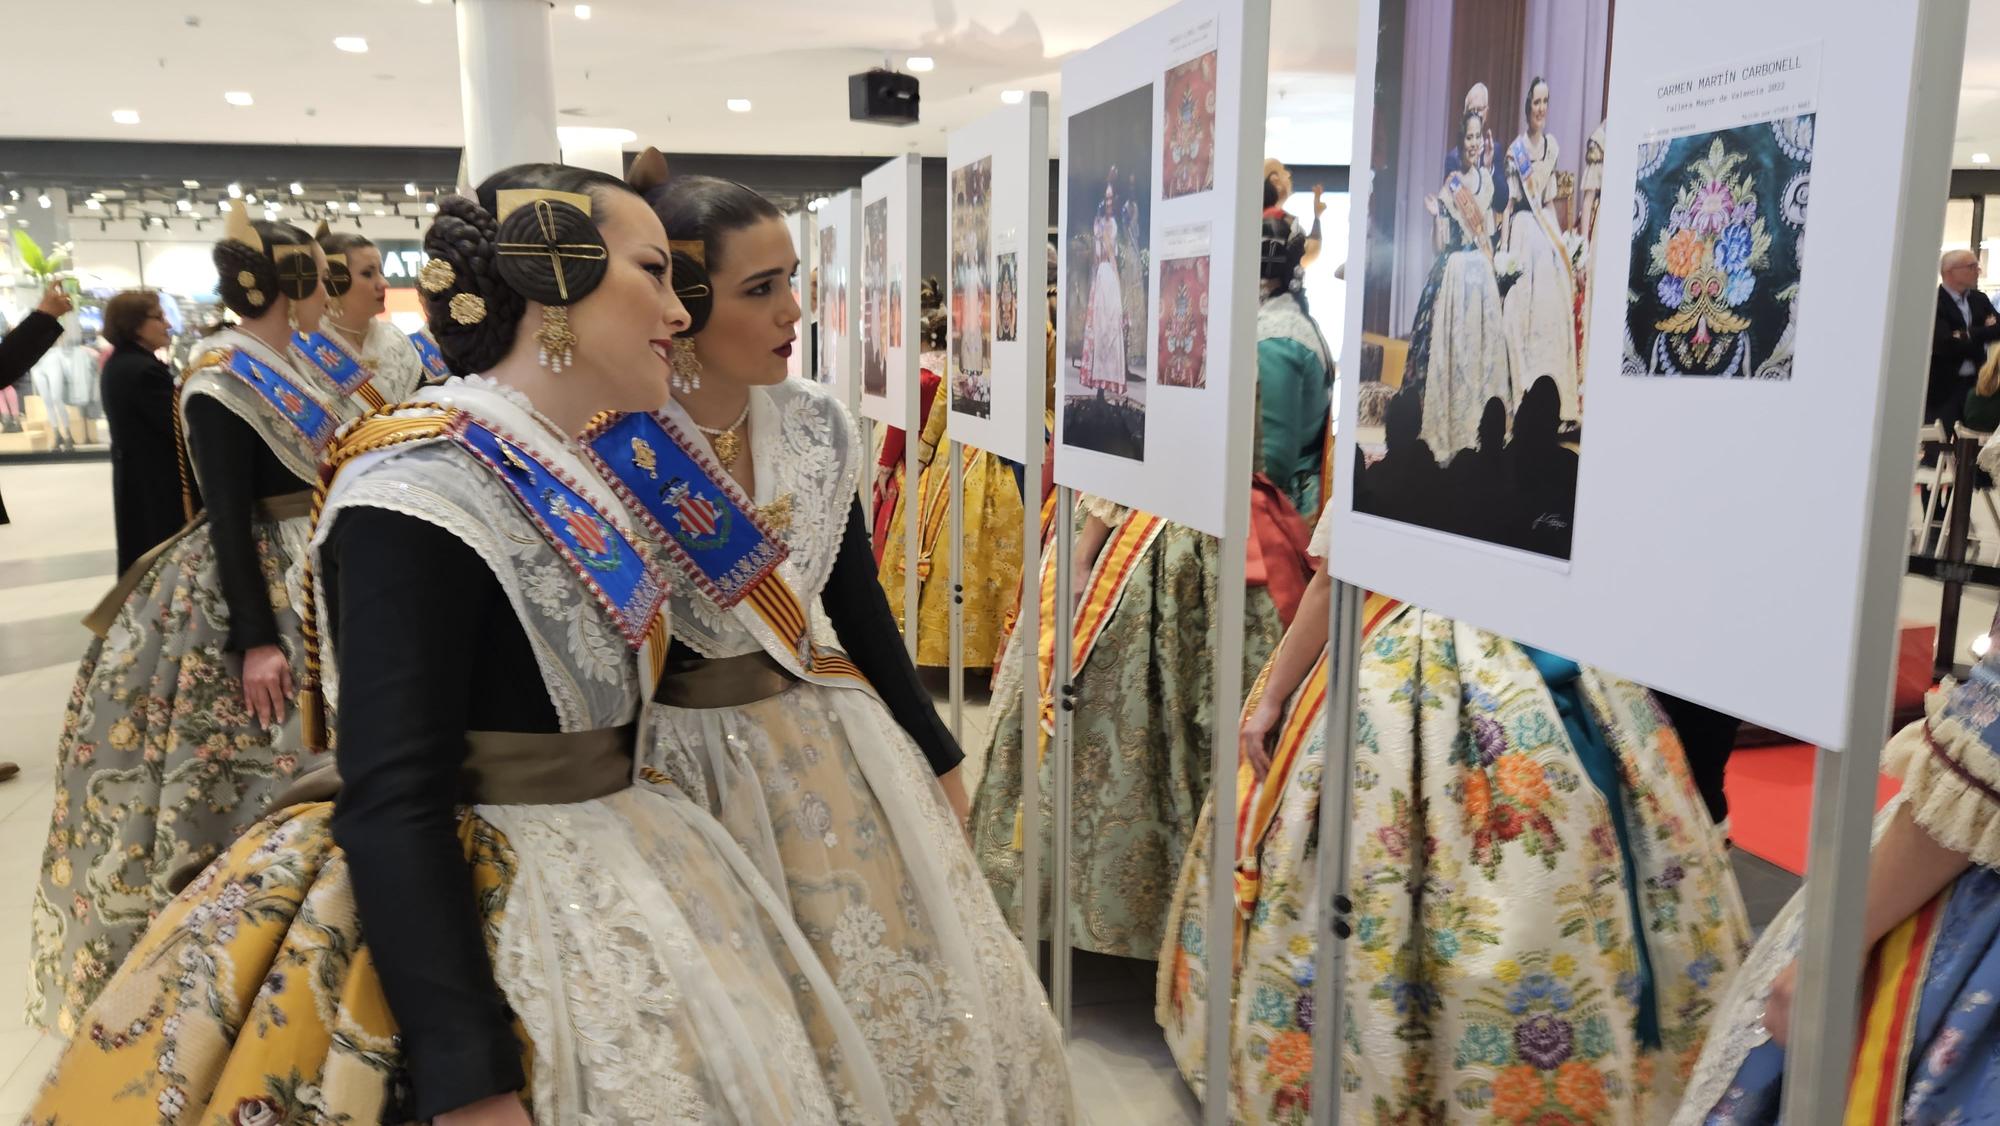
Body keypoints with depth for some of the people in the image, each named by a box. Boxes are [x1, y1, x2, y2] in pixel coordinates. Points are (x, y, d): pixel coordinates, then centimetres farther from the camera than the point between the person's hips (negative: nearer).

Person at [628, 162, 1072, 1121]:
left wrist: (936, 756, 11)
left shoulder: (814, 421, -2)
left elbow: (859, 604, 7)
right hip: (693, 770, -5)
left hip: (837, 748, 5)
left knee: (909, 1003, 15)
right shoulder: (606, 448, -18)